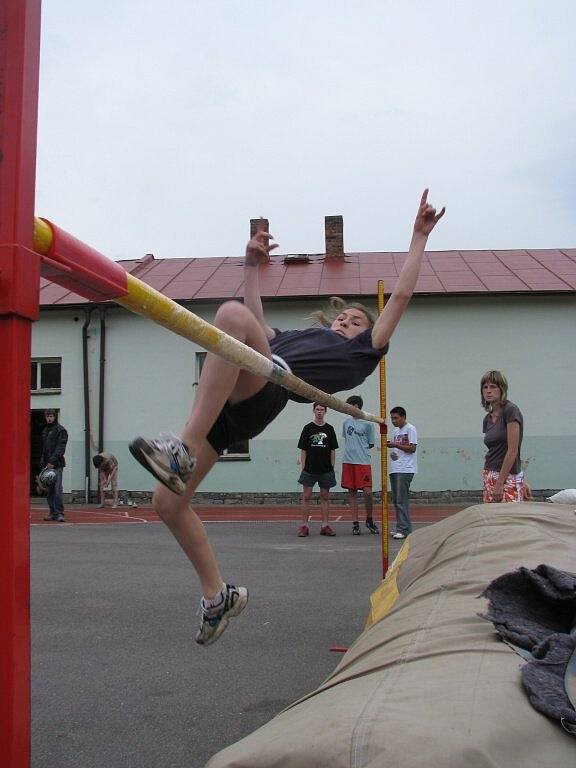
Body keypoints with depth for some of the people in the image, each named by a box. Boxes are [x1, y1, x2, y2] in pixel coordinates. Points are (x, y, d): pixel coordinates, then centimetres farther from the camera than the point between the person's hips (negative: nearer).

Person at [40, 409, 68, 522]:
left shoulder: (61, 430, -3)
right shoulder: (45, 431, 20)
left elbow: (60, 447, -13)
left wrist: (53, 460, -23)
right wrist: (43, 462, 13)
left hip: (56, 464, -7)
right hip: (46, 464, 7)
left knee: (57, 489, -12)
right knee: (49, 490, 7)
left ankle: (59, 513, -12)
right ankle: (52, 513, 13)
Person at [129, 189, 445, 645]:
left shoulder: (362, 352, 27)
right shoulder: (296, 336, 43)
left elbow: (401, 296, 29)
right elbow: (257, 318, 50)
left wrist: (420, 236, 35)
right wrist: (252, 265, 49)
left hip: (268, 388, -6)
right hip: (224, 406, 6)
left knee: (231, 314, -34)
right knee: (168, 501, -6)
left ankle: (185, 449, -42)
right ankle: (218, 595, 11)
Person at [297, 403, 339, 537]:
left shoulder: (329, 429, 6)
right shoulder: (308, 428, 2)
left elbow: (332, 450, 9)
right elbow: (303, 450, 2)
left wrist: (331, 467, 3)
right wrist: (303, 468, -4)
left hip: (326, 469, 2)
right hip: (310, 469, -2)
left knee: (325, 497, 6)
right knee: (306, 497, -1)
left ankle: (325, 526, 12)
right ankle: (304, 525, 5)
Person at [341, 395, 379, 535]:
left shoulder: (368, 423, -1)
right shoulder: (346, 422, 12)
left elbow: (371, 444, 5)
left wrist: (360, 449, 3)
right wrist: (350, 450, 12)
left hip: (363, 462, -4)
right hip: (348, 461, 4)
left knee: (367, 492, -9)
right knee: (352, 493, 5)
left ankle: (369, 520, 13)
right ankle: (355, 524, 11)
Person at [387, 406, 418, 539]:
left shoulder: (410, 429, -5)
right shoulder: (396, 431, 20)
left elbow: (412, 448, -13)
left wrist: (395, 444, -16)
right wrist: (391, 452, 4)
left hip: (405, 470, -9)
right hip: (394, 469, 9)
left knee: (402, 500, -12)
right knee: (396, 500, 10)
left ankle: (404, 529, -10)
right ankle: (402, 528, 17)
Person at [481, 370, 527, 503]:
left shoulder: (511, 410, -10)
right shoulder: (488, 418, 13)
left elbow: (513, 450, -15)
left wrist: (500, 482, -15)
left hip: (508, 478, -8)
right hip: (489, 476, 8)